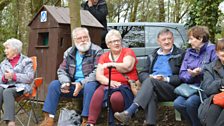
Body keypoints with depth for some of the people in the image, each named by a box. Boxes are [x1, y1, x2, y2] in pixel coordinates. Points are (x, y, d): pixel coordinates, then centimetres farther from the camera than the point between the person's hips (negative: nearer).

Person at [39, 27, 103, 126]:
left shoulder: (96, 51, -5)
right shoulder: (69, 53, 11)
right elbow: (61, 70, 10)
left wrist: (82, 83, -25)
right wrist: (65, 82, -13)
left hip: (89, 83, -5)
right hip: (73, 84, 5)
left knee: (90, 86, -37)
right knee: (54, 84, -13)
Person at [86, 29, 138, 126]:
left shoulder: (128, 52, 8)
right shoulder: (104, 56, 19)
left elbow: (127, 67, -12)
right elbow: (98, 76, 7)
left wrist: (110, 64, -5)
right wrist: (109, 81, -13)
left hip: (126, 86, -3)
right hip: (108, 85, 3)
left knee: (115, 98, -37)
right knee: (98, 94, -33)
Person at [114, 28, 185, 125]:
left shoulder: (180, 55, 11)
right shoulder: (152, 56, 25)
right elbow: (142, 74, 17)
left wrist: (165, 79, -13)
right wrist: (150, 77, -7)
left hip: (172, 89, -3)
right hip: (153, 88, 3)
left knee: (150, 81, -32)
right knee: (151, 94, -35)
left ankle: (129, 112, -45)